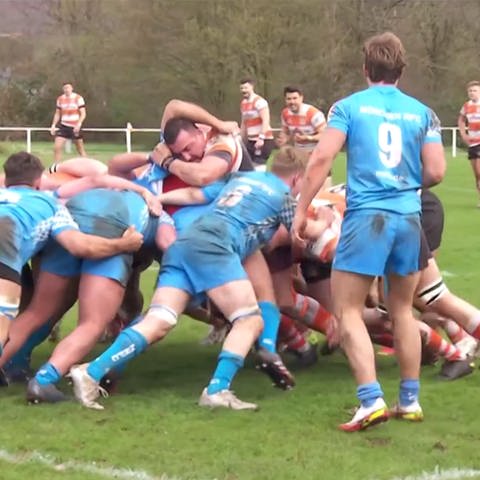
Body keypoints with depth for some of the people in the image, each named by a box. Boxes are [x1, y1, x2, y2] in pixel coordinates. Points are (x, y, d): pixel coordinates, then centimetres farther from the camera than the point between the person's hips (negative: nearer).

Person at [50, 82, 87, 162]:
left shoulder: (78, 98, -7)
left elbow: (83, 114, -9)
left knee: (80, 149, 4)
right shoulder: (60, 99, 5)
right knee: (57, 147, -11)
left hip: (75, 127, -3)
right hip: (64, 126, 3)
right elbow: (57, 114, 14)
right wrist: (53, 125, 2)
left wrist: (79, 124, -23)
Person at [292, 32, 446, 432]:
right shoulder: (422, 112, 8)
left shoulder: (349, 106, 1)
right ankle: (410, 400, 22)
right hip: (409, 218, 4)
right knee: (402, 310, 17)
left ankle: (371, 400, -12)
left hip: (366, 216, -4)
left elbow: (321, 160, -7)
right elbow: (435, 173, 4)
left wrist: (302, 210, 0)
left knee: (348, 311, 1)